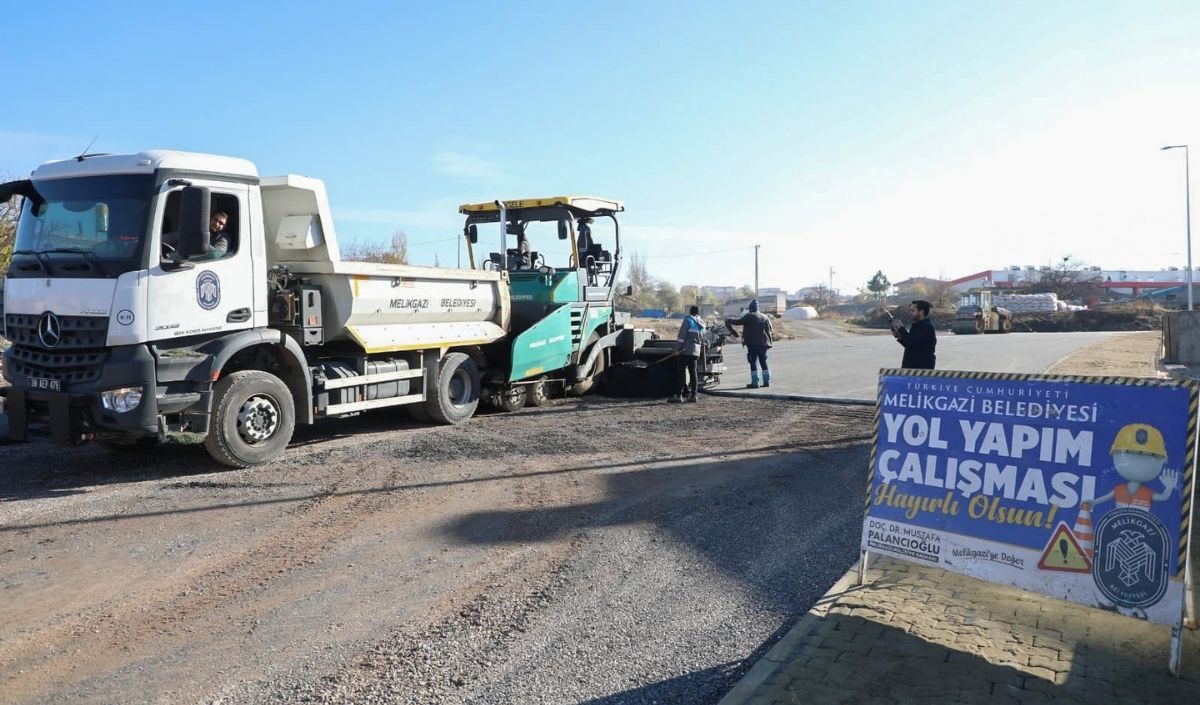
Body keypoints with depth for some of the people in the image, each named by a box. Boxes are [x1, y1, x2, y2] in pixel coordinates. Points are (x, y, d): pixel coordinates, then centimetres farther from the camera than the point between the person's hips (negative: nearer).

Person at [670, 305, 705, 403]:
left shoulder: (688, 320, -5)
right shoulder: (701, 324, 16)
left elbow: (682, 335, -12)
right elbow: (702, 340, 19)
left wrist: (678, 348, -9)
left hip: (686, 350, -7)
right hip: (696, 351, 7)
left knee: (680, 372, -5)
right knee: (693, 373, 9)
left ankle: (678, 395, -9)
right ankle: (693, 395, 8)